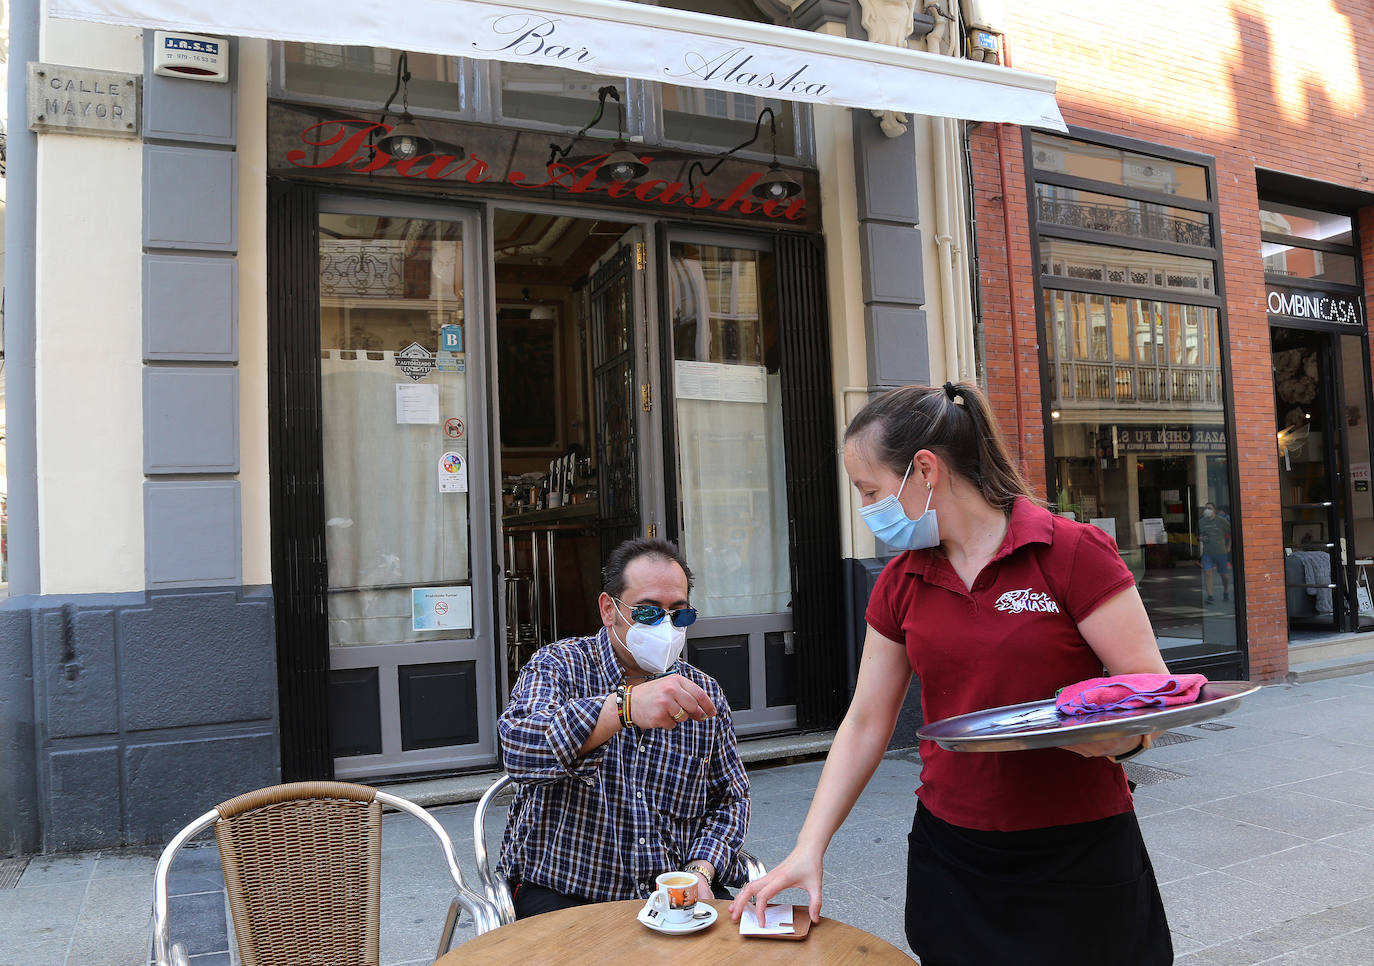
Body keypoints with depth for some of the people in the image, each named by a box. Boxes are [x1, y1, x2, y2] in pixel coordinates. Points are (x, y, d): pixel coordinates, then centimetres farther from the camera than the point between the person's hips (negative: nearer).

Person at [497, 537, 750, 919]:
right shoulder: (558, 666, -5)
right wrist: (625, 706, -40)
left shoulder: (704, 692, 8)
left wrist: (700, 871, -6)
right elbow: (518, 747, -26)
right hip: (564, 895, -2)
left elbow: (730, 798, 13)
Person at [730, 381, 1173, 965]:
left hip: (1079, 852, -3)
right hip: (950, 857, 4)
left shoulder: (1073, 552, -11)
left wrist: (1119, 734, -32)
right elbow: (866, 723, 4)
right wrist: (809, 849, -1)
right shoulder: (900, 584, 2)